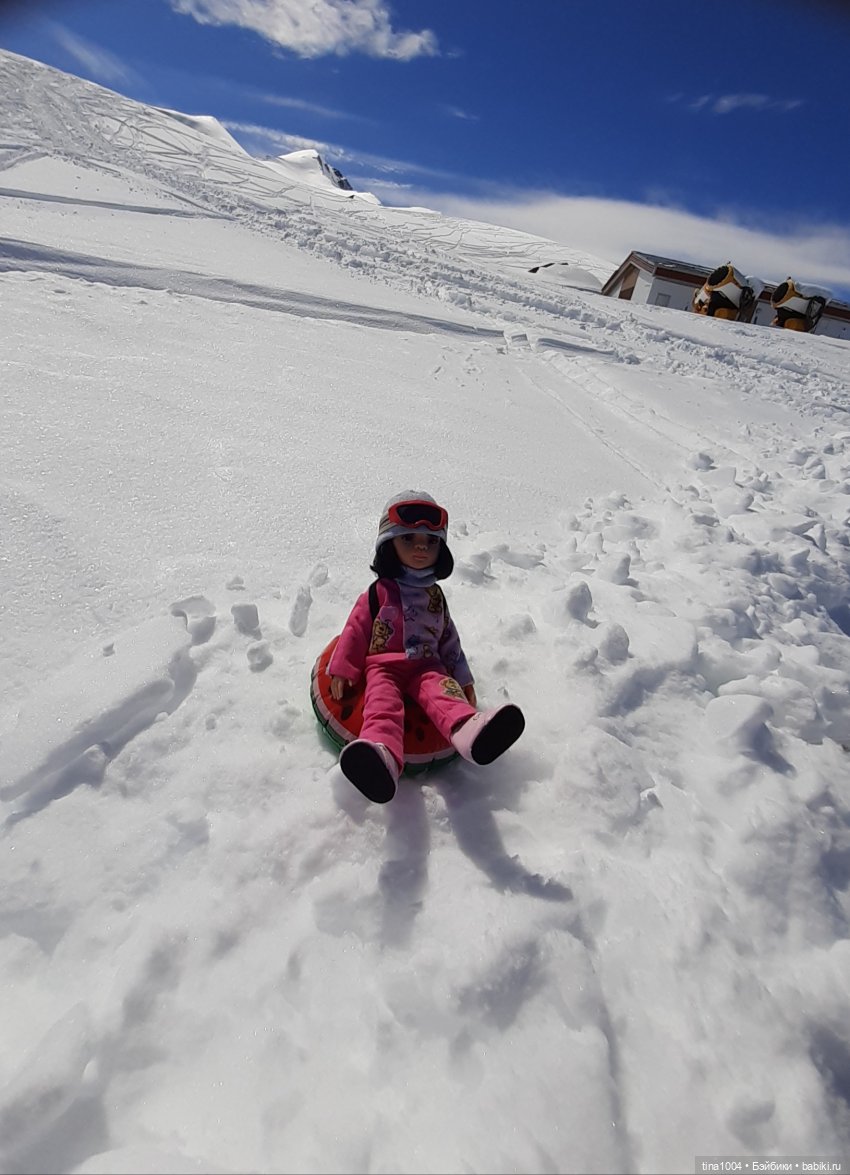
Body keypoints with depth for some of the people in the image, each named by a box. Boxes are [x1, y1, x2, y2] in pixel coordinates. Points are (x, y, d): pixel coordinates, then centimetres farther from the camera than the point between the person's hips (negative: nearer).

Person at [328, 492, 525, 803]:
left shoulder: (435, 595, 21)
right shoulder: (379, 592, 10)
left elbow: (449, 638, 25)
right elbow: (356, 629, 8)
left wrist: (463, 679, 22)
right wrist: (343, 670, 0)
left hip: (427, 666, 2)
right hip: (384, 665, -2)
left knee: (443, 690, -31)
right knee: (384, 701, -33)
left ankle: (468, 730, -63)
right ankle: (382, 757, -63)